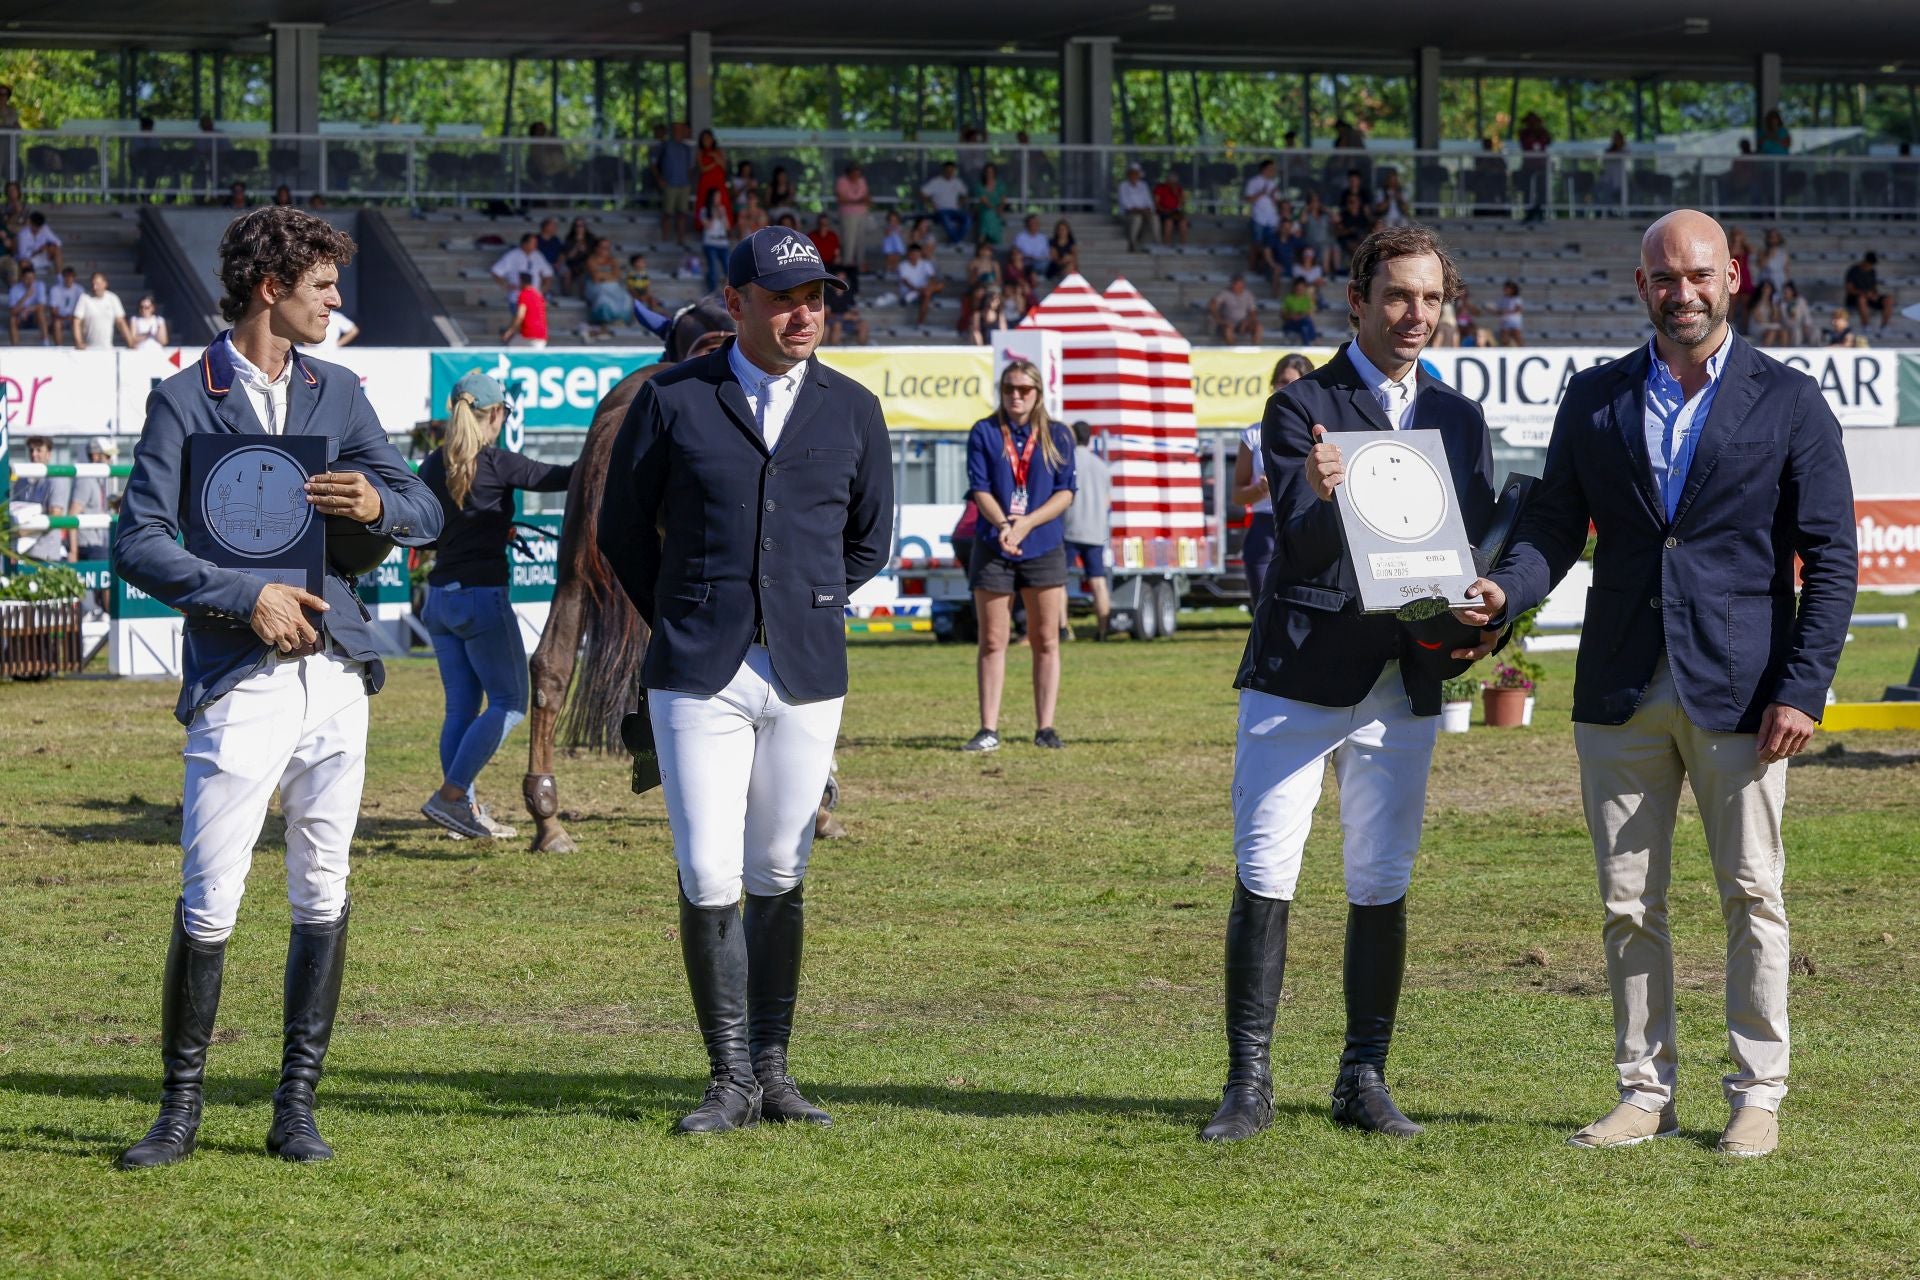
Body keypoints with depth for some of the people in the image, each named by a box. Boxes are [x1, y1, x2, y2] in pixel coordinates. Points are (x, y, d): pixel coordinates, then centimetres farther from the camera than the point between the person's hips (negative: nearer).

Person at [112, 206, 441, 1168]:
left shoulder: (336, 392, 15)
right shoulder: (185, 401, -1)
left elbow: (427, 512, 14)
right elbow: (139, 545, -8)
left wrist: (378, 503, -8)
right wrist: (248, 597, -16)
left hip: (335, 674, 5)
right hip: (238, 683, -5)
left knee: (322, 898, 5)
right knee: (209, 905, -5)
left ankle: (296, 1106, 13)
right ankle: (181, 1108, 7)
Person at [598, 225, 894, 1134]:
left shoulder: (852, 410, 7)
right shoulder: (672, 401, 0)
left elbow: (868, 539, 20)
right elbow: (624, 529, 11)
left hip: (807, 679, 2)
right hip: (697, 678, -2)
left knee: (779, 881, 7)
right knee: (709, 882, -6)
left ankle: (771, 1069, 17)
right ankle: (731, 1081, 3)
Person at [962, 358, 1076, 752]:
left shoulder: (1057, 436, 5)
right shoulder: (984, 434, 4)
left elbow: (1065, 493, -1)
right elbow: (979, 488, -3)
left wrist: (1026, 523, -16)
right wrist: (1002, 524, -21)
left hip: (1044, 547, 1)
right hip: (992, 549, -1)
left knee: (1046, 641, 1)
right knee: (992, 641, 1)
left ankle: (1045, 727, 6)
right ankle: (989, 729, 3)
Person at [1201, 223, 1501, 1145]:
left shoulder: (1459, 421, 14)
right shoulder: (1302, 407, -2)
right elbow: (1298, 544, -14)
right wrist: (1318, 494, -37)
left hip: (1404, 683, 4)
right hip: (1299, 675, -4)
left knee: (1381, 887, 6)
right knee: (1264, 877, -5)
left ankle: (1364, 1081, 14)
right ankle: (1248, 1084, 0)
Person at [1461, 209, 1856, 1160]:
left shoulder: (1788, 402, 1)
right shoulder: (1594, 398, 10)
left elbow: (1831, 558, -1)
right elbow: (1555, 522, 10)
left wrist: (1803, 690, -9)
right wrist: (1506, 590, -12)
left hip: (1739, 693, -3)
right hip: (1621, 691, 3)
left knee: (1752, 897, 2)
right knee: (1627, 904, 6)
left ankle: (1757, 1093, 11)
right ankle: (1645, 1091, 15)